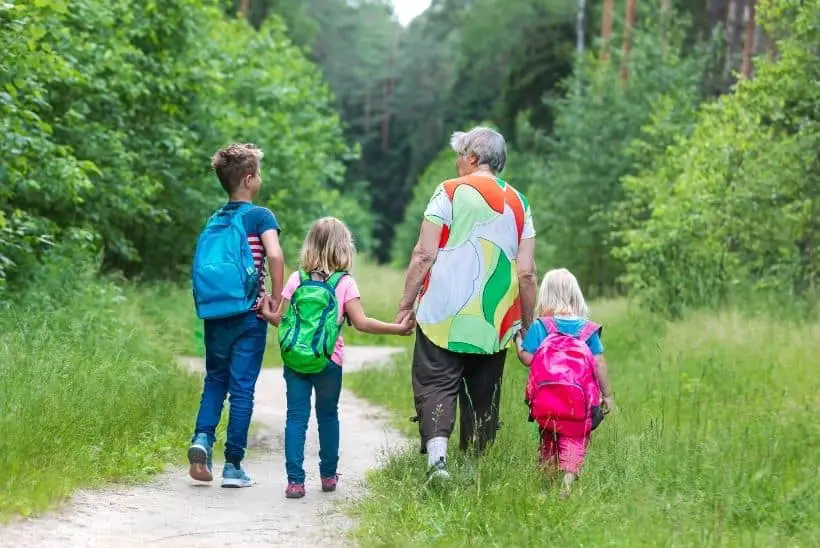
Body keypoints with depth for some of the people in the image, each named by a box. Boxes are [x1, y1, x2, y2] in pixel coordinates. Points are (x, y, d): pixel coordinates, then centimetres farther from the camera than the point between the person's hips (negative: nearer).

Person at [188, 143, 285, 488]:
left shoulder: (213, 222, 11)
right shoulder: (260, 216, -5)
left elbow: (203, 265, 9)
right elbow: (275, 255, -20)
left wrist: (206, 305, 14)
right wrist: (278, 302, -12)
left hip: (214, 314, 5)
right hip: (247, 316, -4)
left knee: (215, 381, 18)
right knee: (242, 389, 1)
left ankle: (202, 438, -5)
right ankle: (233, 465, 2)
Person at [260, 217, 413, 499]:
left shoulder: (296, 279, 3)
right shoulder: (345, 283, -4)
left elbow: (280, 318, 7)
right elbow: (361, 322, -12)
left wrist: (268, 314, 29)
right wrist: (399, 328, -6)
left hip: (294, 359, 1)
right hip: (328, 362, -1)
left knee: (296, 416, 2)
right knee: (328, 415, 15)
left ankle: (295, 480, -4)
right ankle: (328, 475, 24)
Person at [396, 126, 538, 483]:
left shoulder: (451, 192, -1)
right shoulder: (519, 203, 10)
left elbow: (424, 254, -8)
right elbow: (527, 272, 6)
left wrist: (406, 304, -1)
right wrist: (528, 327, 13)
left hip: (444, 318, -4)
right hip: (495, 325, 4)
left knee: (436, 384, -4)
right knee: (483, 396, 11)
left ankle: (437, 456, -23)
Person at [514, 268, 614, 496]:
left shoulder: (540, 326, 1)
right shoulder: (588, 329, 4)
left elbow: (527, 358, -6)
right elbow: (599, 364, 1)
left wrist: (517, 340, 14)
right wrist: (607, 394, 9)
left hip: (546, 398, 1)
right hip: (579, 400, -1)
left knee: (547, 439, 18)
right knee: (574, 438, 1)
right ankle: (568, 477, -18)